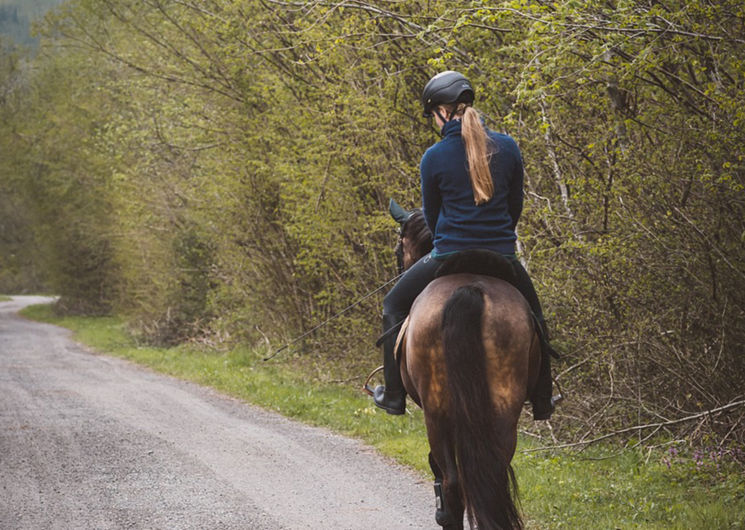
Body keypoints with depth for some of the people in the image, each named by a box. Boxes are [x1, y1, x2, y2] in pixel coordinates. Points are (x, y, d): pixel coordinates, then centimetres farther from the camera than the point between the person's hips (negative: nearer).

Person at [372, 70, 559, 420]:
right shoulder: (507, 147, -1)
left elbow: (431, 214, 5)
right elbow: (516, 205, 9)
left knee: (394, 306, 20)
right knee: (532, 315, 28)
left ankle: (394, 396, 17)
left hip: (449, 257, -2)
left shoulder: (434, 158, -9)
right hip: (502, 257, 3)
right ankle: (542, 401, 30)